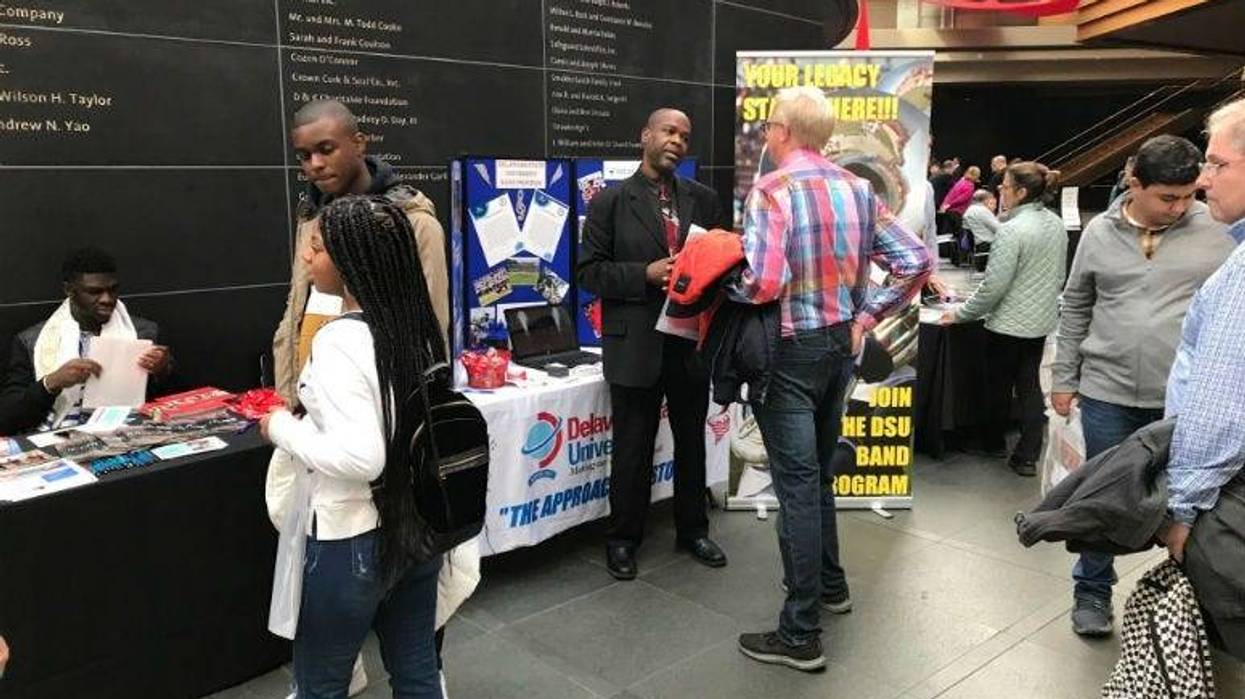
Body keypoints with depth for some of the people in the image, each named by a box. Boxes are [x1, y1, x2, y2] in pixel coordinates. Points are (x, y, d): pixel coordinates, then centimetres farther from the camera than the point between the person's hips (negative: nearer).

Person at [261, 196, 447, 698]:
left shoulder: (340, 342, -23)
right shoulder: (417, 326, 0)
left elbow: (359, 458, -31)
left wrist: (282, 428, -16)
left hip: (352, 543, -7)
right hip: (417, 527, 7)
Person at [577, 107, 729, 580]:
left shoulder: (703, 199, 8)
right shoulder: (610, 201, -3)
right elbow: (590, 271, -6)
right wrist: (646, 274, -18)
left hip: (692, 341, 4)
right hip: (636, 344, -4)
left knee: (692, 442, 16)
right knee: (632, 448, 7)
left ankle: (692, 529, 34)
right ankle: (623, 539, 25)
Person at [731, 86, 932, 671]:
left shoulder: (770, 192, -15)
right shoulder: (857, 189, 5)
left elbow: (763, 283, -27)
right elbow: (915, 261, 3)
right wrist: (865, 318, 7)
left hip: (790, 350, -7)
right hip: (840, 344, 7)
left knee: (797, 484, -3)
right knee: (818, 472, 22)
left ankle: (801, 634, 5)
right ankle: (830, 585, 38)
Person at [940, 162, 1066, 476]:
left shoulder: (1012, 230, -22)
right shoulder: (1056, 224, 3)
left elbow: (993, 287, -22)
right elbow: (1059, 276, 15)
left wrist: (960, 315, -12)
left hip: (1008, 323, -7)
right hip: (1041, 321, 7)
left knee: (999, 385, 12)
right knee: (1030, 385, 12)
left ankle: (994, 442, 31)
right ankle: (1027, 456, 13)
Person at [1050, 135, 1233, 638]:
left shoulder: (1218, 230, -3)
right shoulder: (1100, 232, 2)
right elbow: (1076, 308, 9)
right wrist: (1064, 376, 8)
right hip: (1108, 393, 1)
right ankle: (1092, 591, 28)